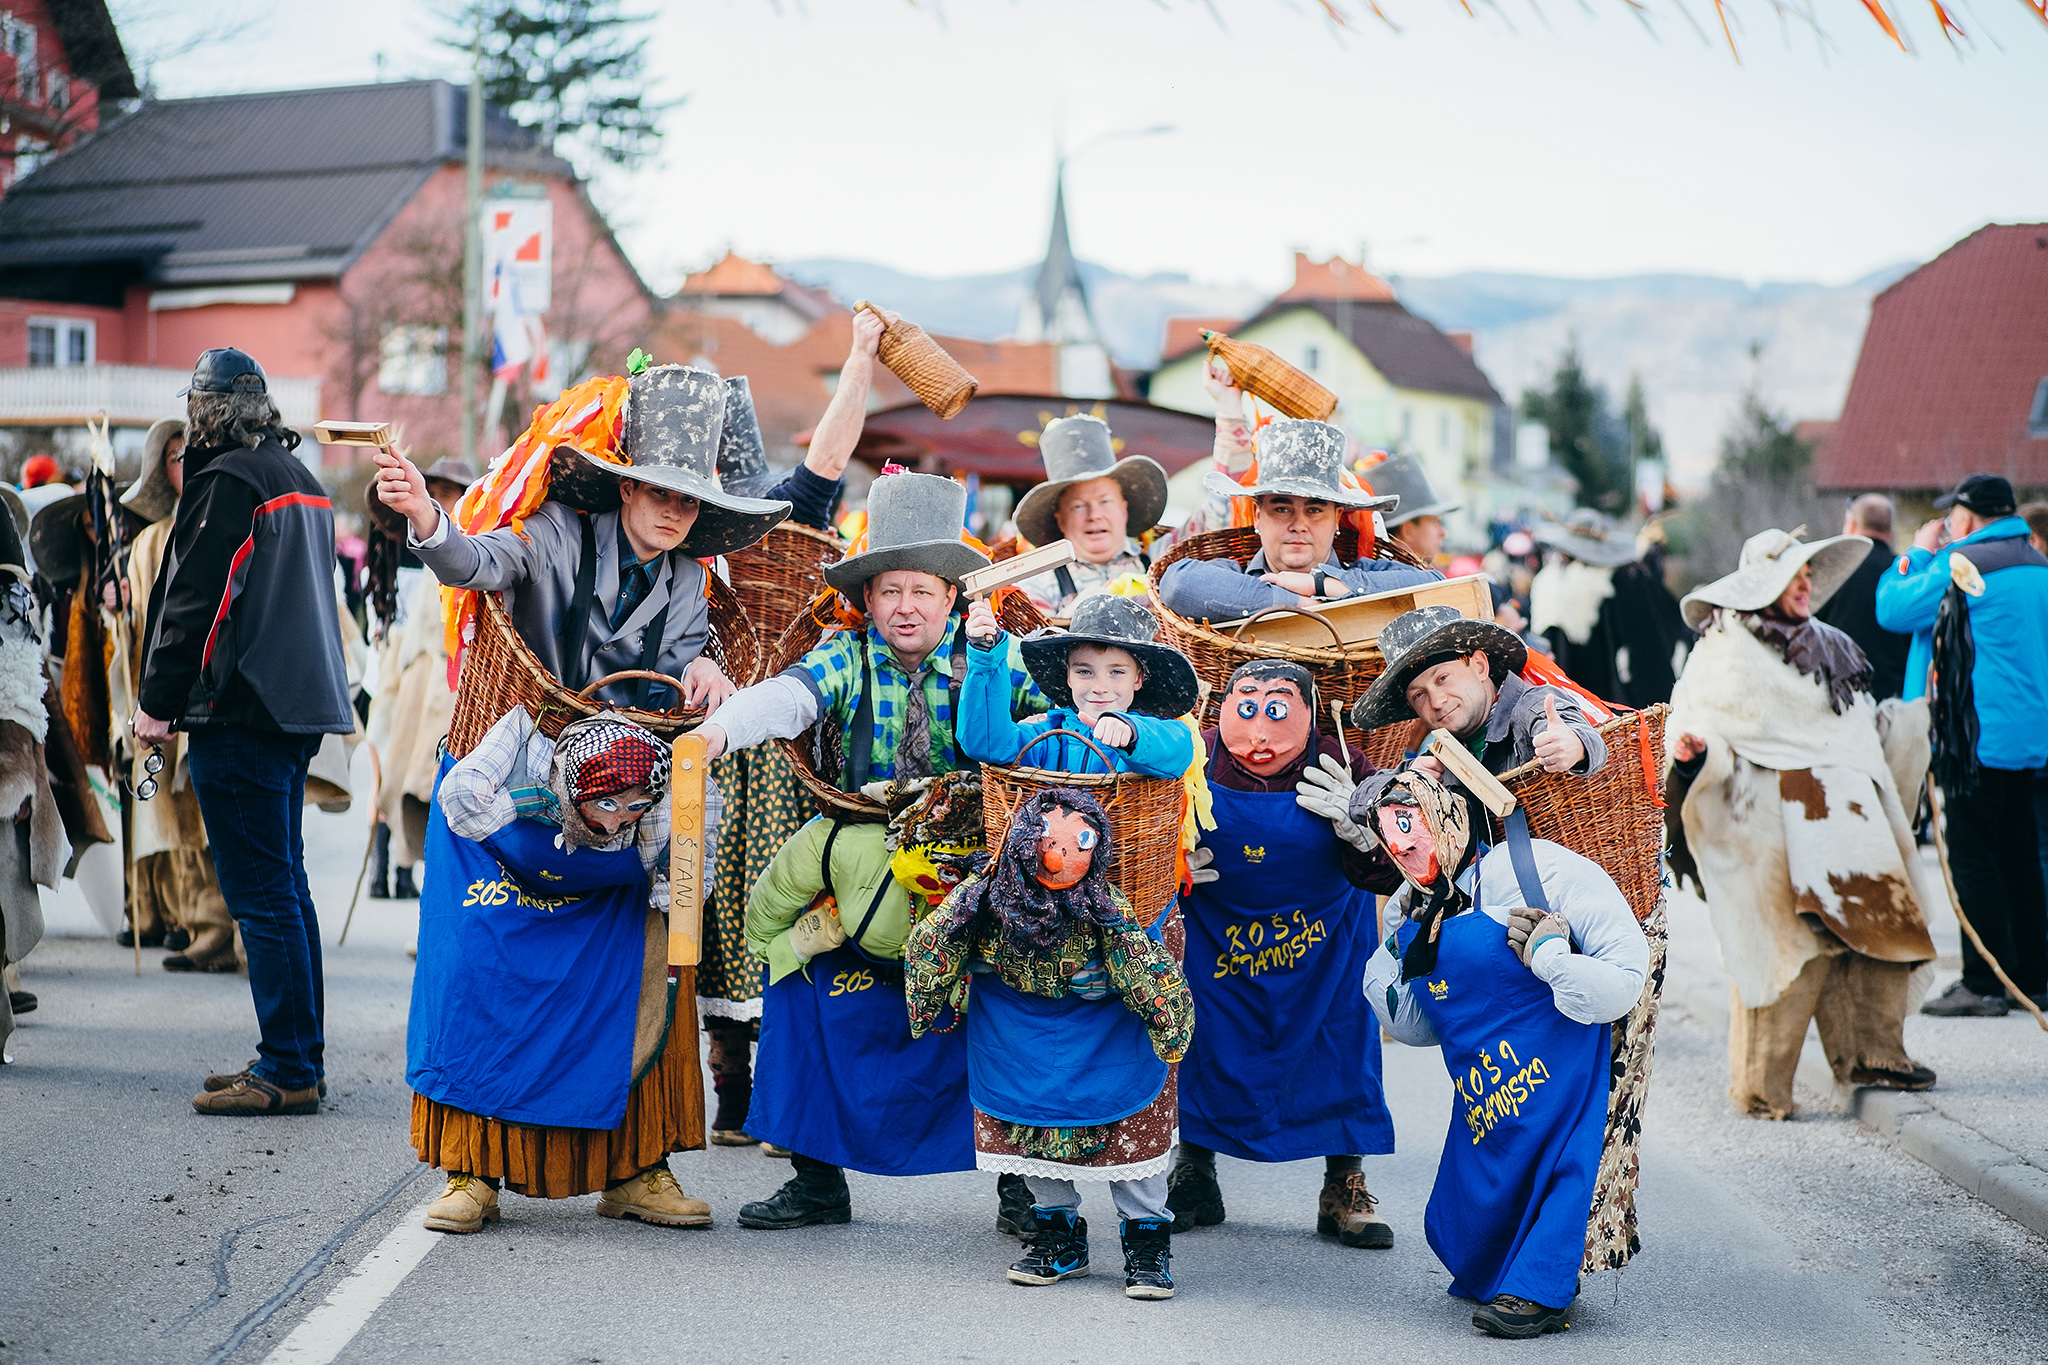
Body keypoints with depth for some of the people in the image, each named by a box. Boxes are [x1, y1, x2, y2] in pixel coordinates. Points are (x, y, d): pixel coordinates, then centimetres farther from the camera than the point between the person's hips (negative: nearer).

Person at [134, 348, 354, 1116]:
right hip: (298, 707, 9)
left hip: (239, 713, -9)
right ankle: (299, 1063, 16)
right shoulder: (299, 478, 18)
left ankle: (288, 1071, -8)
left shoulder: (226, 480, -10)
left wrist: (157, 703, -8)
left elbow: (192, 600, -14)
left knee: (260, 894, -8)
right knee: (284, 887, 13)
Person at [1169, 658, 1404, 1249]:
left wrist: (1358, 831, -35)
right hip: (1215, 930, 0)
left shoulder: (1339, 767, -20)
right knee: (1202, 1045, 7)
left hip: (1327, 933, 0)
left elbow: (1388, 875, -16)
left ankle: (1345, 1185, 20)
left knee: (1341, 1045, 4)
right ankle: (1195, 1172, 27)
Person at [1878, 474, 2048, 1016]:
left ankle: (1984, 983, -5)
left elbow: (1893, 610, -10)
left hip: (1974, 735, -8)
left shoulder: (1962, 564, -14)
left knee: (1972, 860, -5)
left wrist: (1918, 554, 4)